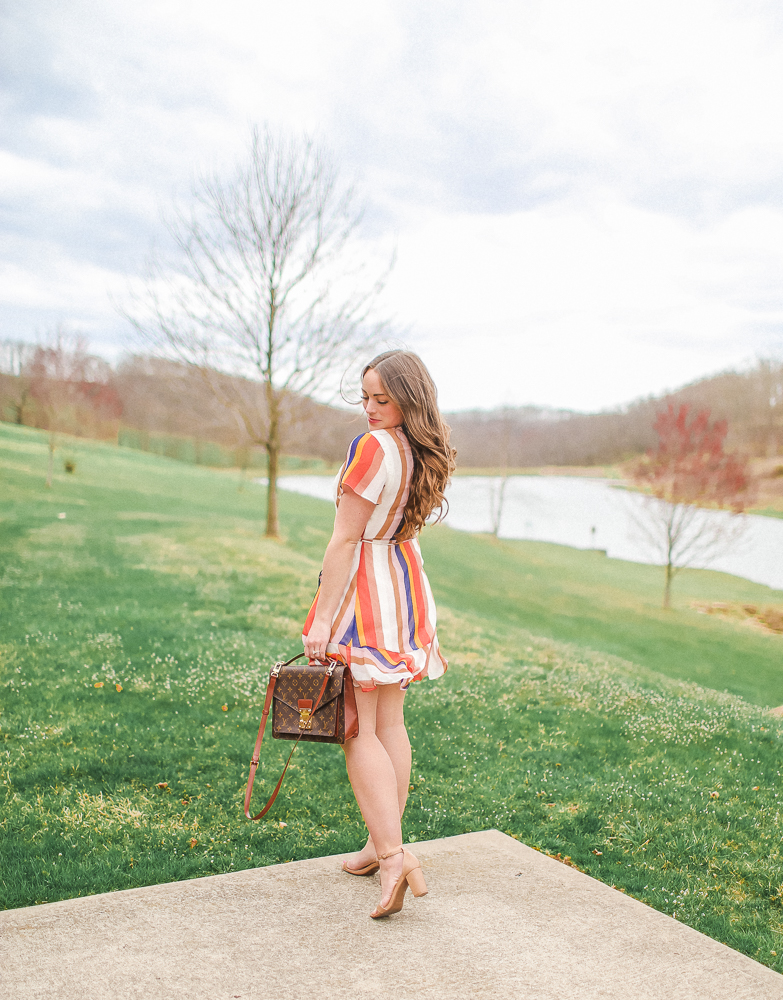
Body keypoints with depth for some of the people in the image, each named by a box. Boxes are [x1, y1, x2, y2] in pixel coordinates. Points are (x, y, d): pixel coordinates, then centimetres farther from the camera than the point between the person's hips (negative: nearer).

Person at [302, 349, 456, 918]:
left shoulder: (374, 447, -19)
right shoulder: (427, 452, 6)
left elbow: (346, 538, -19)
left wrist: (323, 616, -17)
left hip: (363, 588, -8)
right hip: (406, 584, 8)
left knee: (357, 729, -3)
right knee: (389, 722, 14)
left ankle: (392, 854, -8)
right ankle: (381, 845, 25)